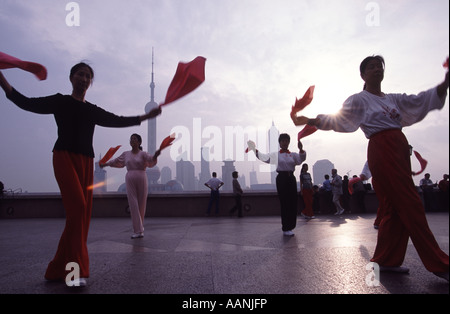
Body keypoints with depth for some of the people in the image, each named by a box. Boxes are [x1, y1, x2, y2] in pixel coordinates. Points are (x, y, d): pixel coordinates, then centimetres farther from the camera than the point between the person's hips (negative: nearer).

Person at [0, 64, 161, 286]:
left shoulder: (93, 111, 21)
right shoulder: (59, 101, 10)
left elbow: (118, 121, 19)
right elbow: (27, 103, -1)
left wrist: (146, 117, 15)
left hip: (86, 161, 5)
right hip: (64, 157, -5)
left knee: (82, 214, -2)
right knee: (78, 206, -23)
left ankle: (58, 270, 9)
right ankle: (77, 270, -17)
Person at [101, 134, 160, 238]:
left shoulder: (143, 154, 0)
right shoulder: (126, 154, 12)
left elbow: (152, 160, -20)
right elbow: (116, 161, 29)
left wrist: (156, 155, -43)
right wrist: (105, 164, 40)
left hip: (142, 180, -2)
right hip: (130, 181, 2)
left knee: (141, 205, 5)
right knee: (133, 205, -6)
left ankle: (140, 225, 28)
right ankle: (138, 231, -6)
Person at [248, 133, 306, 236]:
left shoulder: (293, 155, 10)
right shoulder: (275, 155, 5)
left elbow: (301, 159, -7)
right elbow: (264, 157, -2)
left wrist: (301, 149, -26)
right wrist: (255, 150, -17)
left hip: (291, 178, 4)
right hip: (281, 178, -3)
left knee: (293, 203, 5)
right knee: (284, 203, -3)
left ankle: (290, 226, 19)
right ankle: (286, 229, 5)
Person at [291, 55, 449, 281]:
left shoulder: (394, 99, 23)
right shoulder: (359, 100, 2)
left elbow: (422, 100, 18)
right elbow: (338, 120, -3)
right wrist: (310, 121, -12)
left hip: (400, 148, 8)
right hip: (382, 150, -8)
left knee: (397, 207, 8)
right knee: (410, 206, -8)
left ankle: (386, 260, 19)